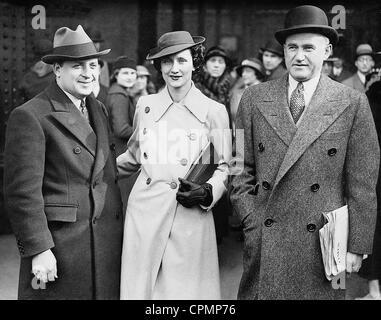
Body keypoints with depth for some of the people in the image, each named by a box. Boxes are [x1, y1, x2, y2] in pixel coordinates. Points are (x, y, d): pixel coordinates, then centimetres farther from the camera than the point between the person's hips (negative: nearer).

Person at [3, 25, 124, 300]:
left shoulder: (98, 109, 12)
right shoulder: (29, 116, -11)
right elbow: (23, 191, -14)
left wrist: (118, 230, 12)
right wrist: (38, 249, -16)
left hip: (107, 243, 7)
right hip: (59, 242, -6)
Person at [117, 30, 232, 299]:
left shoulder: (214, 111, -2)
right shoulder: (145, 105, 7)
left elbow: (224, 166, 4)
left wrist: (207, 192, -13)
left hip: (190, 219, -2)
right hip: (144, 213, 3)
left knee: (188, 288, 3)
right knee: (140, 287, 8)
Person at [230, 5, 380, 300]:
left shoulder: (353, 103, -1)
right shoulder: (255, 99, 5)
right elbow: (242, 168, 8)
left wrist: (356, 247, -3)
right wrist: (253, 222, -2)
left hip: (323, 245, -1)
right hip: (264, 243, 2)